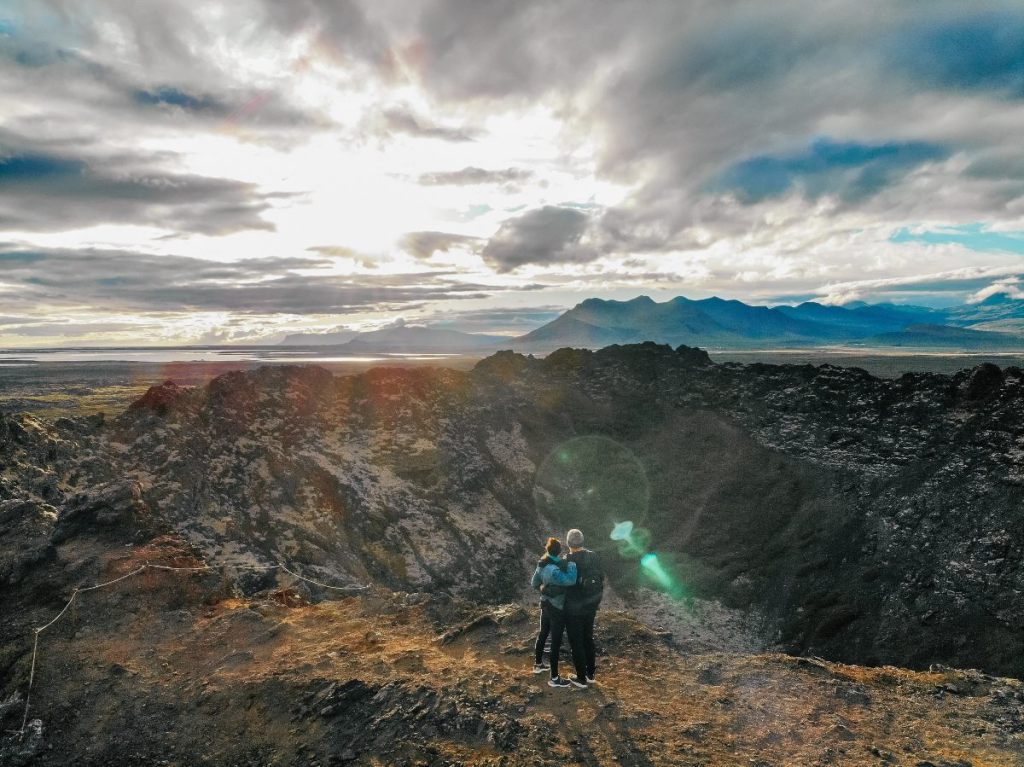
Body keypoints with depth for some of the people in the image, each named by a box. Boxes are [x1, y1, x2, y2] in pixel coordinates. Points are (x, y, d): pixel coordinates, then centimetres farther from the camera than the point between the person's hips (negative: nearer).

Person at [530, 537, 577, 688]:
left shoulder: (542, 564, -3)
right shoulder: (554, 570, -31)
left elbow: (534, 583, 8)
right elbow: (571, 580, -45)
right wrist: (571, 562, -33)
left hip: (546, 604, 9)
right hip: (557, 609, -9)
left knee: (543, 634, 25)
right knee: (556, 642, 3)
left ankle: (538, 664, 44)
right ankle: (554, 678, 15)